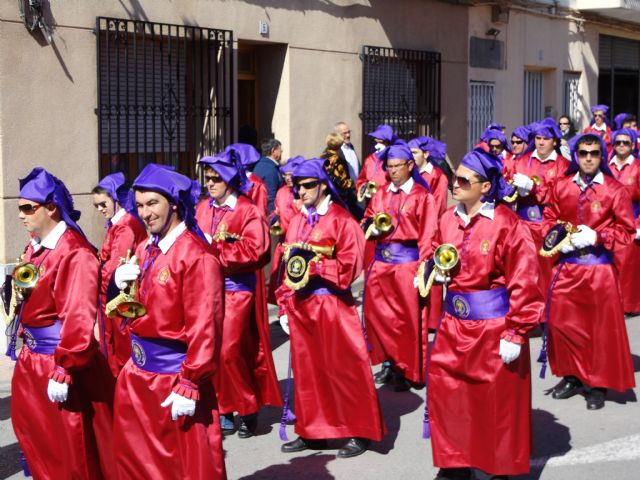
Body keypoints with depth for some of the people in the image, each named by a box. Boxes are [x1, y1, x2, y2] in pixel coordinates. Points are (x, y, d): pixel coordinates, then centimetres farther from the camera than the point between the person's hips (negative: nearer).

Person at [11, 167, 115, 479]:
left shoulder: (74, 254, -22)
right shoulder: (35, 247, 8)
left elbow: (78, 319, -27)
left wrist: (64, 371, -27)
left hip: (61, 360, -9)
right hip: (32, 359, 9)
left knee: (73, 450, 4)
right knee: (36, 438, 23)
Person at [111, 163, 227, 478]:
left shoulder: (197, 256, -18)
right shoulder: (145, 250, 8)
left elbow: (204, 329, -22)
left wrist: (190, 385, -23)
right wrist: (121, 280, -1)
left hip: (175, 376, -8)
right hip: (138, 373, 8)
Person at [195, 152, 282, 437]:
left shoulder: (248, 212, -8)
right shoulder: (202, 209, 10)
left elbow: (254, 251, -19)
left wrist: (214, 248, -16)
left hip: (237, 291, -6)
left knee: (230, 351, -9)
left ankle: (249, 410, 10)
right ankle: (224, 413, 18)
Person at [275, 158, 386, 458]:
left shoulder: (342, 220, -7)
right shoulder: (296, 222, 12)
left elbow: (348, 266, -14)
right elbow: (287, 266, 11)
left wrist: (312, 266, -19)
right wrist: (284, 306, 6)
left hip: (332, 306, -6)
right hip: (300, 306, 6)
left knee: (343, 369, -1)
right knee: (306, 370, 11)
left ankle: (359, 433, 9)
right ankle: (312, 431, 21)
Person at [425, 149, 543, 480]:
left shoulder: (507, 224, -15)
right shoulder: (448, 220, 4)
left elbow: (524, 283, -16)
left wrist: (515, 334, -17)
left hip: (494, 324, -6)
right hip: (454, 321, 6)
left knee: (498, 401, 6)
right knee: (445, 391, 8)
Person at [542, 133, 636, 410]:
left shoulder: (614, 189, -6)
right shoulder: (561, 186, 3)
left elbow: (627, 231, -6)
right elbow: (549, 220, 11)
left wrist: (595, 237, -17)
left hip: (599, 267, -3)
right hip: (566, 265, 3)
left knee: (602, 327, 4)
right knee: (561, 322, 7)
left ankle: (598, 384, 17)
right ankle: (572, 376, 24)